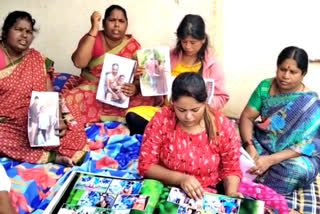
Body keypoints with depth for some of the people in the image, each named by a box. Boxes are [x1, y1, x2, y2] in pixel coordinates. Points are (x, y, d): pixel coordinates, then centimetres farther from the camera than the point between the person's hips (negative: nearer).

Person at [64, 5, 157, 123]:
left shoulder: (132, 45, 1)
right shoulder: (92, 37, -2)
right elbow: (79, 63, -19)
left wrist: (135, 88, -28)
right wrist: (94, 29, -20)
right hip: (92, 90, -2)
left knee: (148, 98, -27)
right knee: (70, 100, -34)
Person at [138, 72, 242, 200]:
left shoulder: (223, 126, -11)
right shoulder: (161, 119, -13)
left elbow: (231, 169, 1)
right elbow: (145, 165, -9)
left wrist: (230, 194, -18)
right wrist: (180, 178, -21)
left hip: (204, 196, 1)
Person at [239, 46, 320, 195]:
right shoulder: (265, 86, -6)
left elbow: (304, 147, -22)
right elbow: (247, 117, -7)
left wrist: (270, 160, -34)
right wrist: (249, 146, -26)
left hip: (293, 156, -3)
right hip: (261, 144, 3)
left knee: (300, 170, -37)